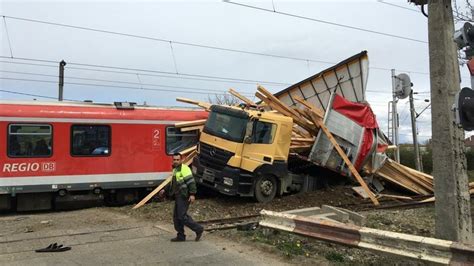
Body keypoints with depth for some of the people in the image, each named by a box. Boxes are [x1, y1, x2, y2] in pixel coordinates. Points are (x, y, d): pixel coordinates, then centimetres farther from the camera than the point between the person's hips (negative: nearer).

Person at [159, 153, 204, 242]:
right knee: (176, 216, 11)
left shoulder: (184, 169, -13)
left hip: (184, 197, -10)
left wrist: (192, 194, -27)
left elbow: (191, 182, -20)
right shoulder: (175, 170, 18)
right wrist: (165, 190, 29)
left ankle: (198, 229, 0)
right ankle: (181, 236, 20)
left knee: (182, 216, -11)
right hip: (178, 197, 10)